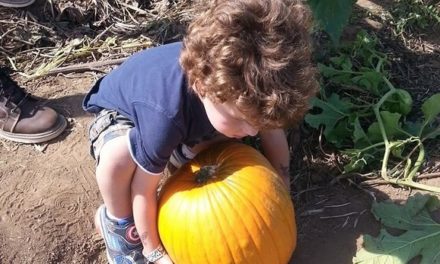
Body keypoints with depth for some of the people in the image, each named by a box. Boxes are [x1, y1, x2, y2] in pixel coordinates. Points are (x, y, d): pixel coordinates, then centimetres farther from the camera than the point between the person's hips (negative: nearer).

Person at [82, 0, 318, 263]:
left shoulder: (246, 88, -30)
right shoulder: (166, 116, -46)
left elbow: (273, 132, -9)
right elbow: (144, 190, -31)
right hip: (120, 110, -5)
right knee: (119, 155, -37)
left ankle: (181, 153, 11)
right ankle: (118, 222, -6)